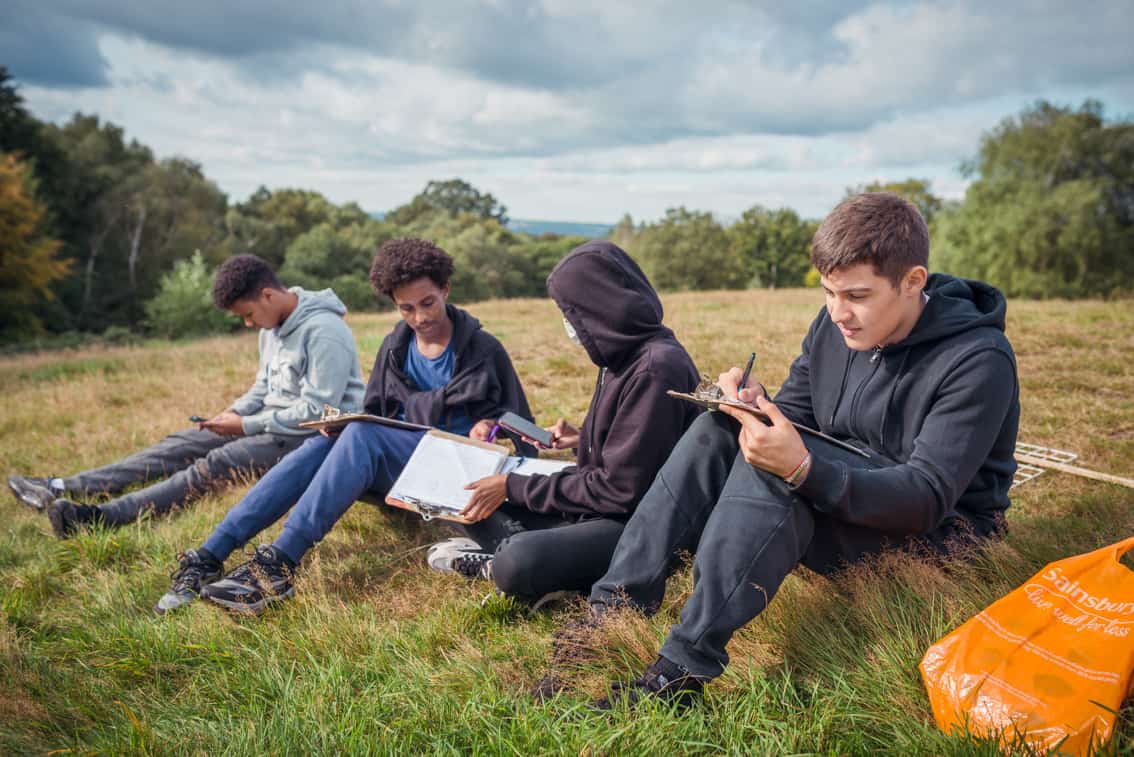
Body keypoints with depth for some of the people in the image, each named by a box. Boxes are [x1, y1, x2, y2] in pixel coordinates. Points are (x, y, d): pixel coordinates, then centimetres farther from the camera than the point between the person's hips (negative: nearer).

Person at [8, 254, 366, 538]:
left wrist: (247, 425, -19)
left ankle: (101, 517, -35)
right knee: (180, 445, -3)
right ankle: (63, 489, -8)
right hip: (273, 422, 9)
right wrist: (235, 413, -2)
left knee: (216, 464, -27)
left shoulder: (323, 332, -21)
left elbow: (316, 411, -24)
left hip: (315, 436, -9)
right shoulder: (273, 326, 10)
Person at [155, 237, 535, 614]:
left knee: (361, 435, -32)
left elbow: (518, 421, 6)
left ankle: (278, 564, -43)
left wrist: (487, 425, -17)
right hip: (396, 462, 5)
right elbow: (373, 413, 18)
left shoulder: (483, 349, 0)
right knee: (322, 444, -25)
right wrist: (342, 424, -5)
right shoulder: (395, 347, 13)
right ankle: (209, 557, -32)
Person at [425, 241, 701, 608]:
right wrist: (583, 439, 13)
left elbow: (618, 489, -22)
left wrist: (514, 487, -16)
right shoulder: (627, 354, 6)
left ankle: (498, 559, -6)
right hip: (602, 506, 10)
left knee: (519, 565, -36)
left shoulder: (655, 369, -22)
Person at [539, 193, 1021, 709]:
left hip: (943, 528, -7)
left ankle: (683, 667, -32)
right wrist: (754, 407, -20)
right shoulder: (835, 326, 0)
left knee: (770, 465, -31)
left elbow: (929, 498, -27)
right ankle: (614, 612, -18)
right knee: (720, 429, -14)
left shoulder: (977, 361, -20)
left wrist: (802, 469, -42)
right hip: (843, 495, 7)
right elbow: (793, 417, 6)